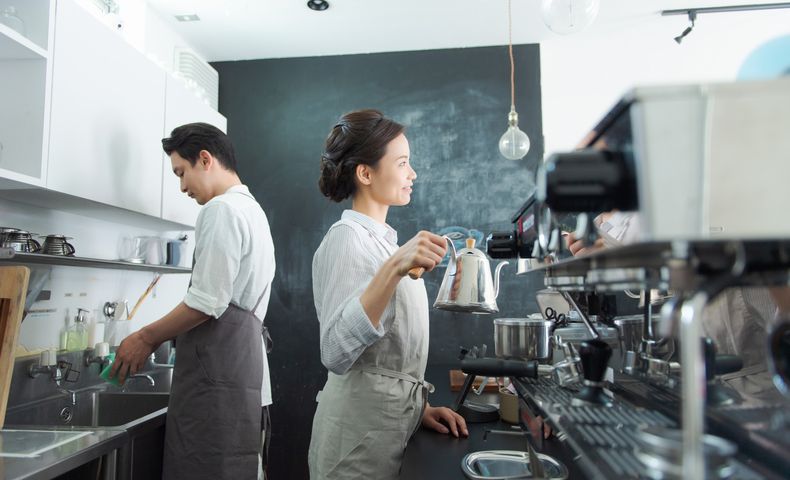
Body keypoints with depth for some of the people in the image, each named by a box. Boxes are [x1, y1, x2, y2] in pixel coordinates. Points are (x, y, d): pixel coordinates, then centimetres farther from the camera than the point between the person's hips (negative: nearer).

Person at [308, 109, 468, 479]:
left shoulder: (383, 238, 10)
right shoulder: (346, 238, -17)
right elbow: (335, 353, -29)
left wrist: (419, 406, 9)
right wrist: (395, 268, -35)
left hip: (395, 417, 8)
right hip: (362, 430, -8)